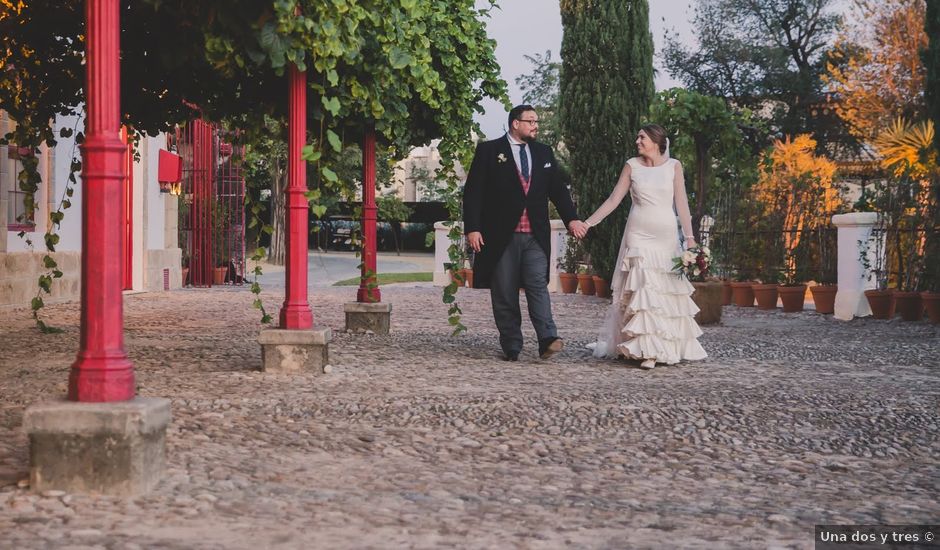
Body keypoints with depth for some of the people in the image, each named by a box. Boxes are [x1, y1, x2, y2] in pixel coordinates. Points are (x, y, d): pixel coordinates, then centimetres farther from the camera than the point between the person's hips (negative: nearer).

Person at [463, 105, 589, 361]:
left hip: (535, 236, 3)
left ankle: (548, 340, -18)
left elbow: (557, 189, 12)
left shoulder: (543, 153, 15)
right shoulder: (488, 150, 2)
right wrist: (472, 228, -10)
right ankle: (511, 348, 8)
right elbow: (473, 191, -2)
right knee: (504, 294, 2)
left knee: (538, 286, -10)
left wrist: (572, 218, -3)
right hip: (502, 235, -2)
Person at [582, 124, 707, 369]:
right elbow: (614, 199, 3)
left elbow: (681, 203, 2)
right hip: (638, 234, 0)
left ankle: (670, 346, 8)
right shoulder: (632, 166, 3)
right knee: (641, 288, -7)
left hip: (666, 236, 0)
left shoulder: (673, 166, 3)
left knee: (667, 290, 1)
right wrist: (588, 223, -3)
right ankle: (647, 351, -4)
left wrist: (689, 237, -3)